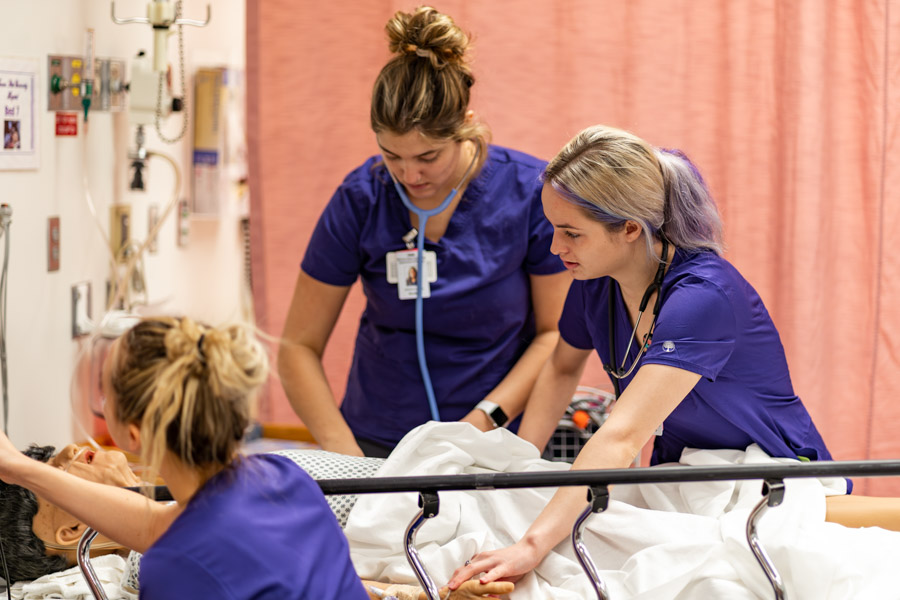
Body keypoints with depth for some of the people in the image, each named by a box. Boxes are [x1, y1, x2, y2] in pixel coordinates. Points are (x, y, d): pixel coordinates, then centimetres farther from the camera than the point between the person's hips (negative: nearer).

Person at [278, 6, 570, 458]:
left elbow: (560, 332, -1)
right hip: (378, 443, 1)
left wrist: (486, 419, -12)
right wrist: (345, 453, -13)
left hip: (494, 440, -1)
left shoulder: (532, 193, -8)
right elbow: (299, 346, -1)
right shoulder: (359, 201, -7)